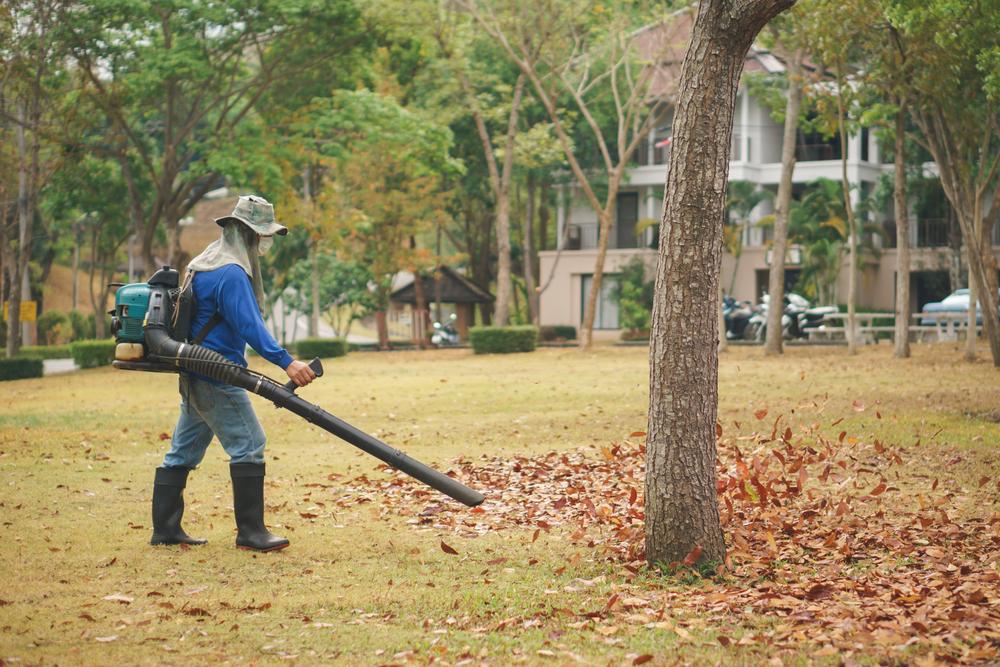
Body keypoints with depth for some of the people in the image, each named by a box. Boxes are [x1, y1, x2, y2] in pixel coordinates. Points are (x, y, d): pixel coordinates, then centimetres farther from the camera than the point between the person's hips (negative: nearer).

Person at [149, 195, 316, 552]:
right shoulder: (231, 274, -18)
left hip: (195, 374, 11)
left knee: (184, 450, 13)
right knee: (248, 446, -8)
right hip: (217, 377, -11)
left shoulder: (205, 264, 16)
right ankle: (250, 531, -7)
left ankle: (165, 528, 18)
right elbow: (249, 326, -27)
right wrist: (287, 362, -33)